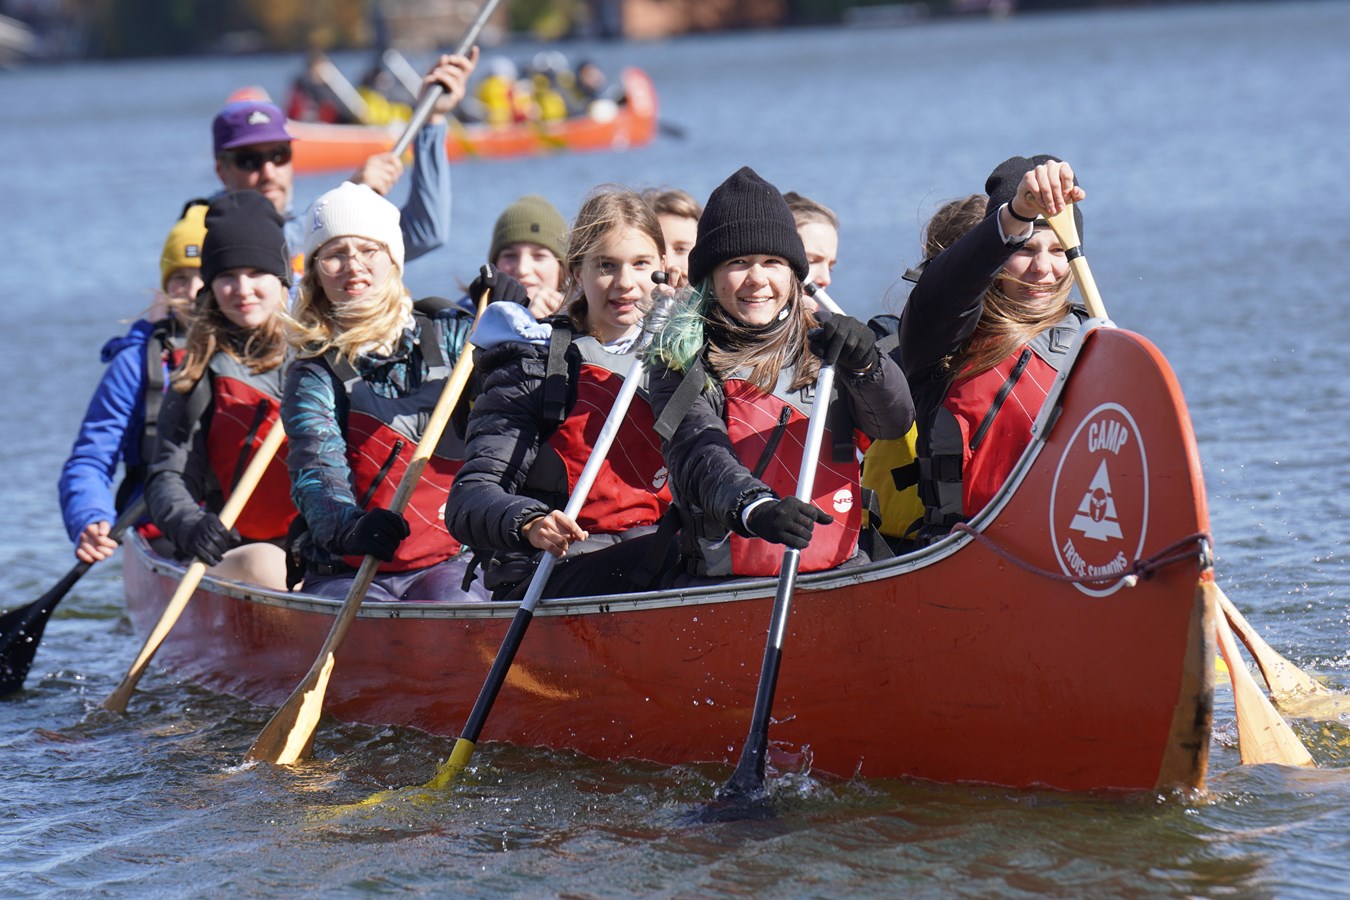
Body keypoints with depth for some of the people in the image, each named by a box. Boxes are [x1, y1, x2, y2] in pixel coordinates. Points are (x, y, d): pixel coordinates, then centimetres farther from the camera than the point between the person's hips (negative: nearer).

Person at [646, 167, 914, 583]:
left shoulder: (822, 344, 13)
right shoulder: (684, 362, 3)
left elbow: (894, 423, 1)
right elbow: (699, 457, -14)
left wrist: (865, 365, -21)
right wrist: (755, 509, -35)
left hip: (838, 570, 3)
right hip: (722, 582, -2)